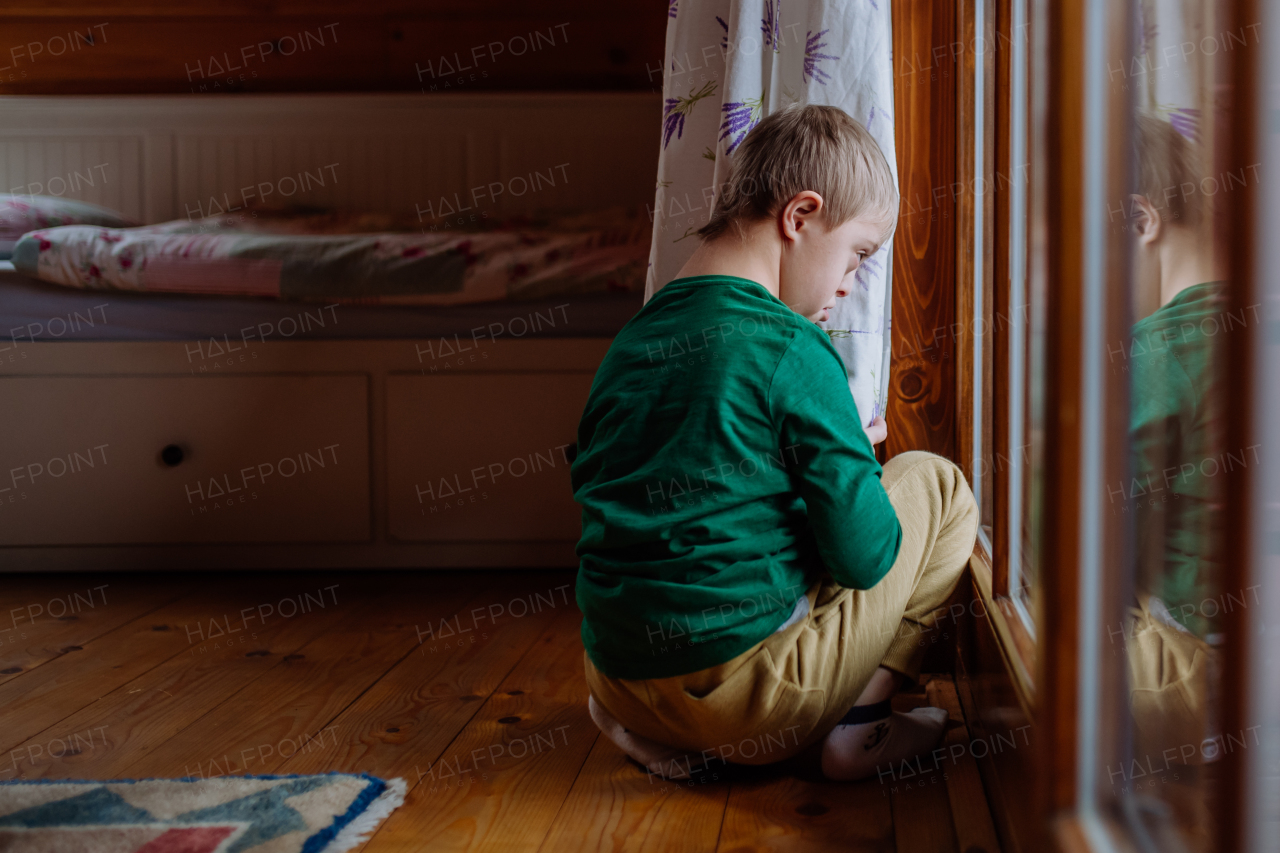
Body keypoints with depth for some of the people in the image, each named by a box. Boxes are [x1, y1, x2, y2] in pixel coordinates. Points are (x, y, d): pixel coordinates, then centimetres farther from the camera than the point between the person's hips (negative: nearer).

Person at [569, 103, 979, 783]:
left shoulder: (630, 342, 9)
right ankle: (858, 725, 6)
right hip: (743, 691, -6)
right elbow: (863, 555, -11)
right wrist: (858, 459, 11)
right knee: (935, 484, 9)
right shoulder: (792, 348, -12)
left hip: (617, 686, 7)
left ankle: (680, 743, 14)